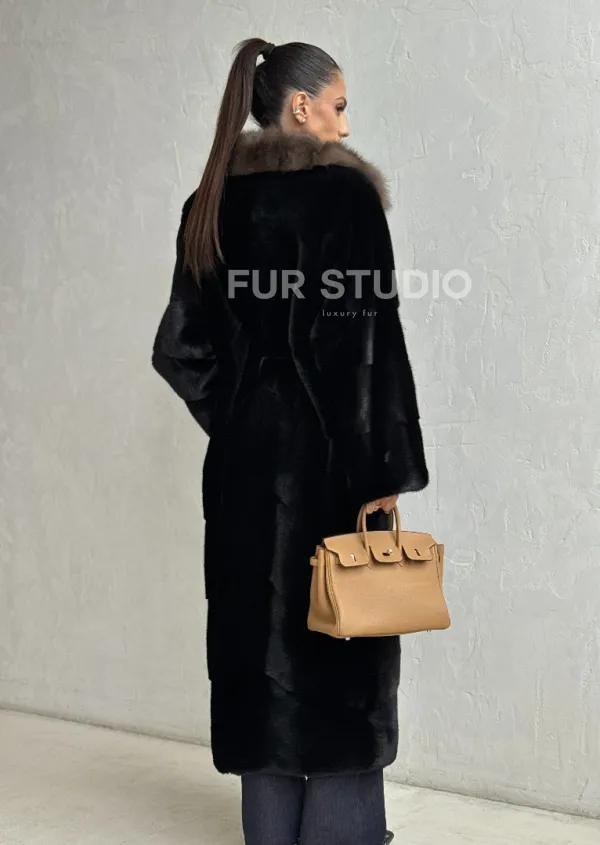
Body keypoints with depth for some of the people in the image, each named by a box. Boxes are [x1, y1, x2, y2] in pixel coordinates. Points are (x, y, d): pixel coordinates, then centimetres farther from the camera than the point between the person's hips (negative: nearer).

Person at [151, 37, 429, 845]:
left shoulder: (211, 204, 8)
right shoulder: (345, 190, -10)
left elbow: (181, 345, 8)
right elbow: (369, 341, -17)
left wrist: (237, 416, 15)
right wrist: (384, 469, -15)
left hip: (245, 455, 6)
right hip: (331, 454, -6)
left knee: (260, 635, 12)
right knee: (342, 642, 5)